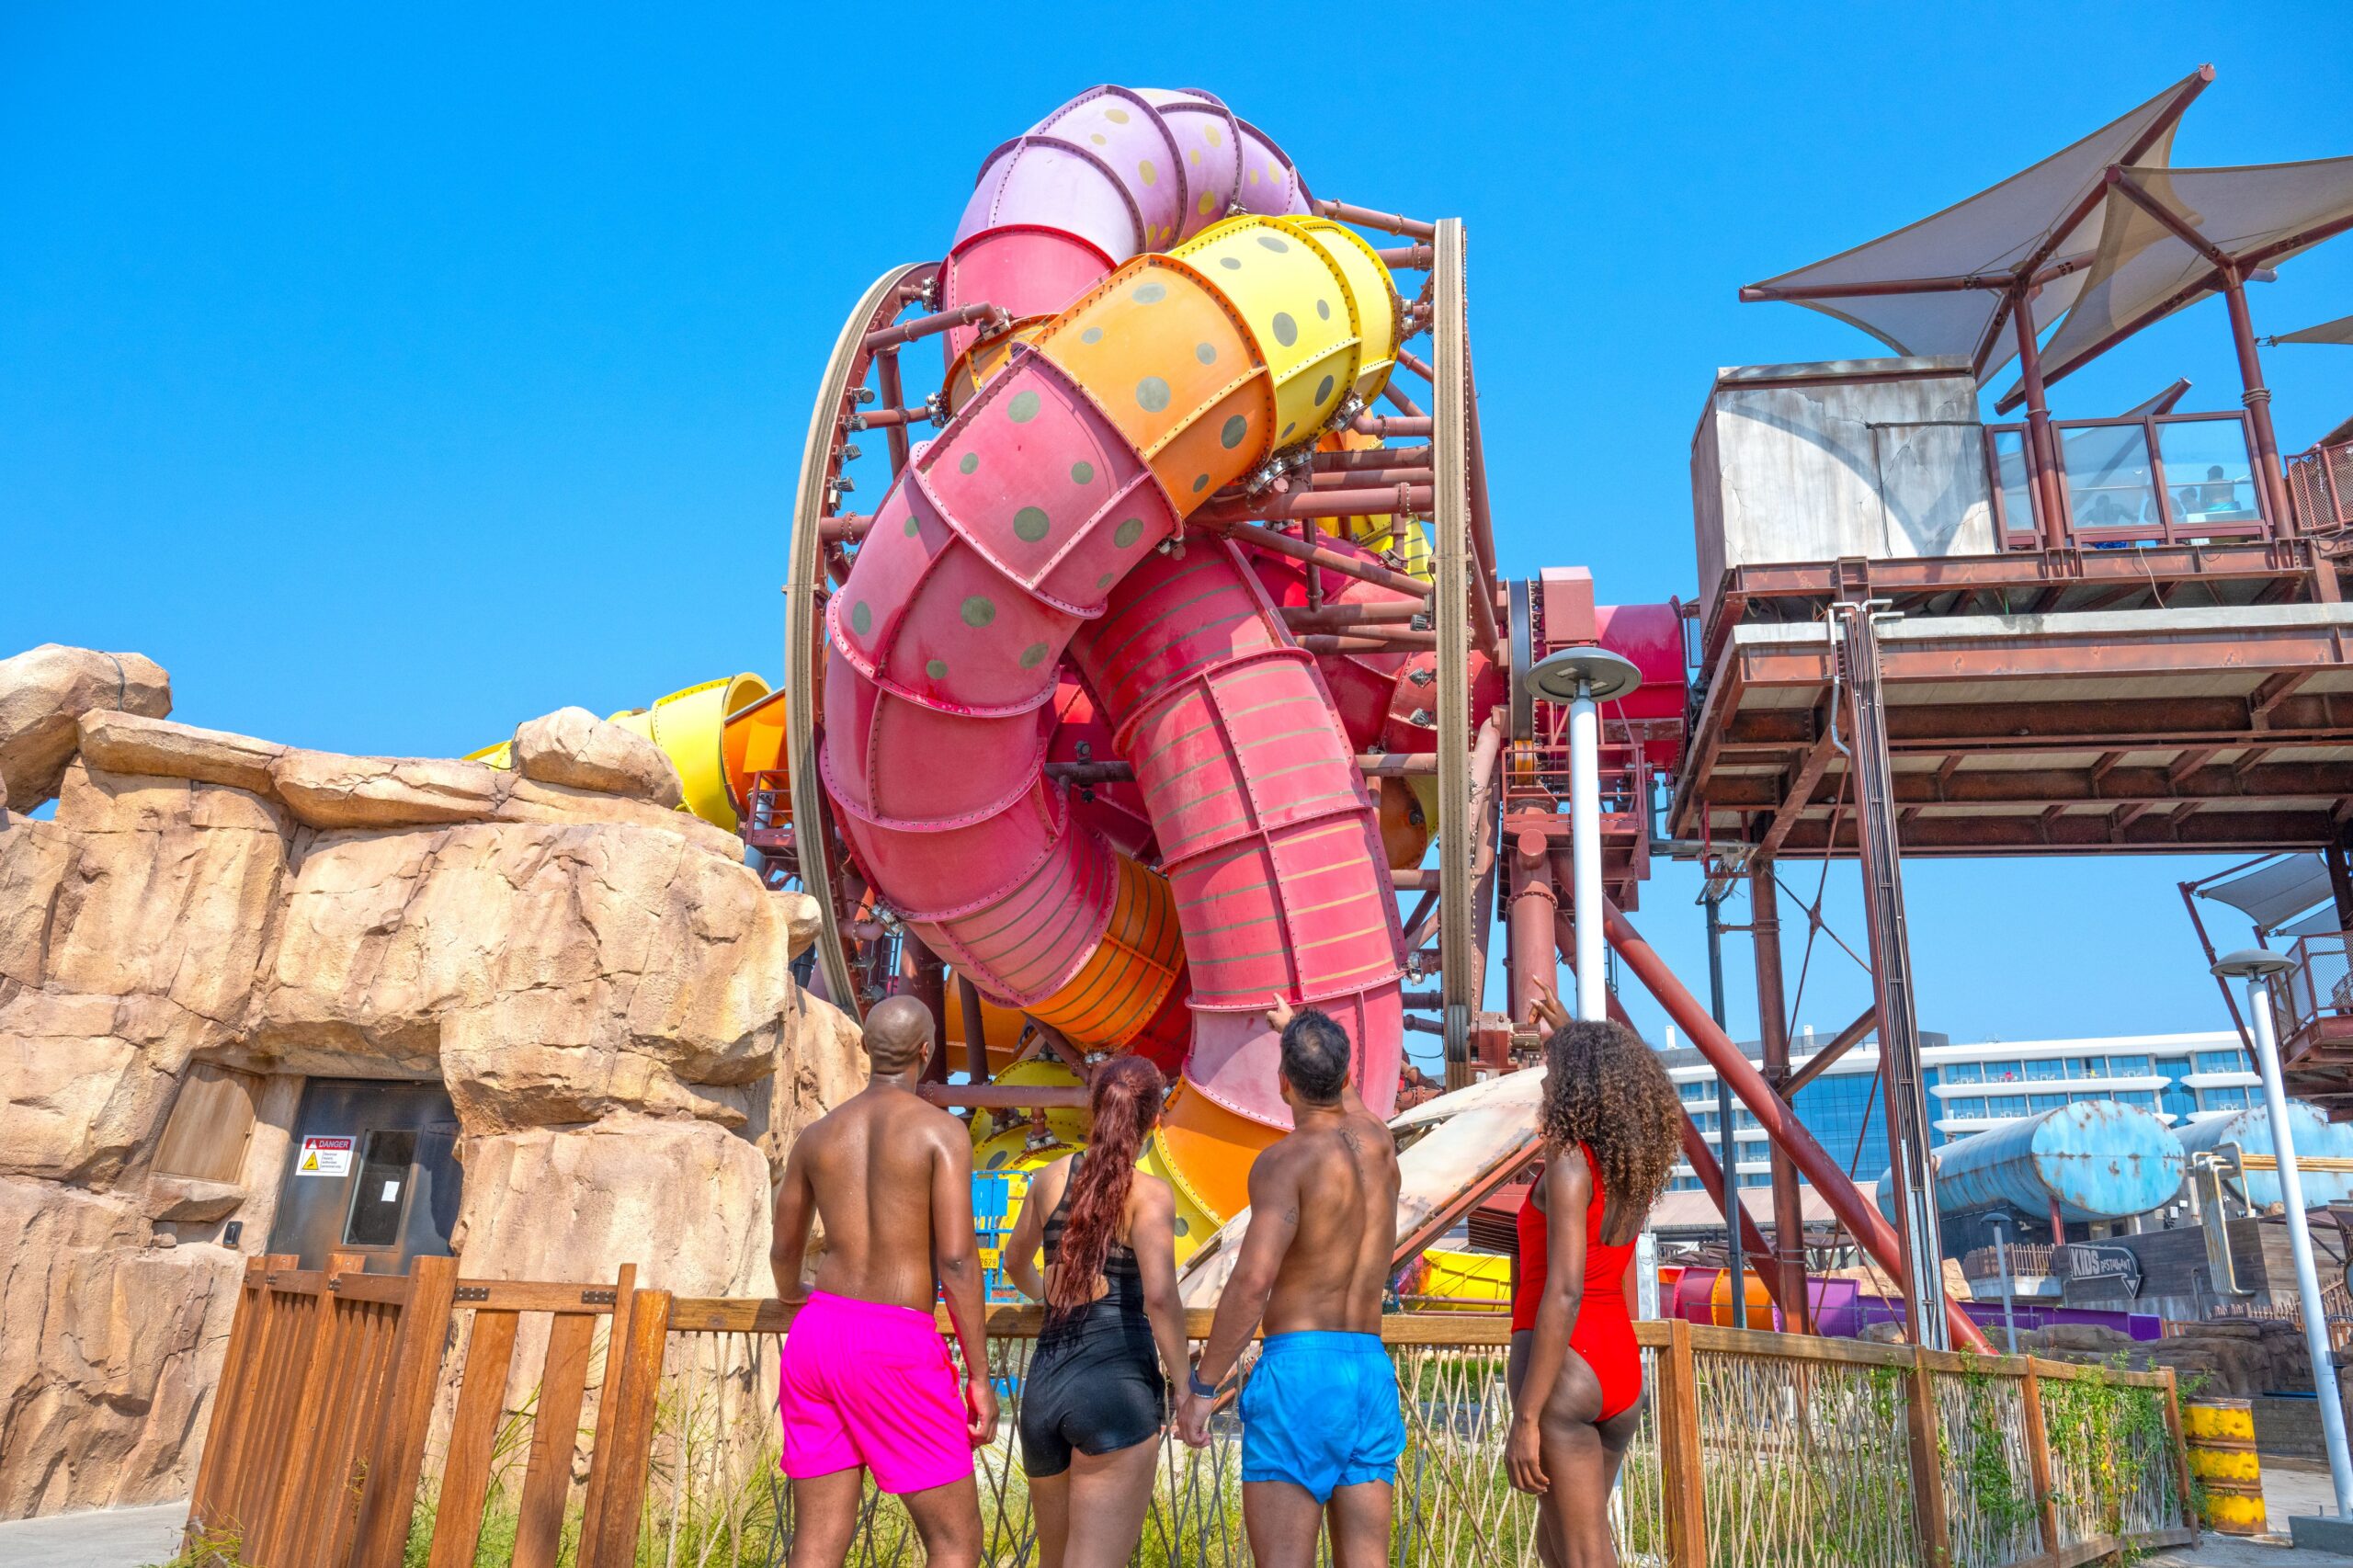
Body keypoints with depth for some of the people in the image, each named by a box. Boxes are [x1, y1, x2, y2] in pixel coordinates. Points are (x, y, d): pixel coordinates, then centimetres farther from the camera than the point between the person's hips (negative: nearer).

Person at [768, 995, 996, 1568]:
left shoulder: (817, 1135, 10)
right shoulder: (942, 1130, -7)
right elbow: (957, 1260, -14)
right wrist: (980, 1377, -7)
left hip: (816, 1335, 6)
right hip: (896, 1346, -6)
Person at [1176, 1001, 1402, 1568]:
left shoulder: (1285, 1159, -10)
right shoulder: (1377, 1140, 11)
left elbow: (1253, 1281, -20)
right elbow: (1345, 1095, 36)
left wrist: (1200, 1385, -14)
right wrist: (1298, 1027, 52)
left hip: (1299, 1368, -7)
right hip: (1373, 1371, 7)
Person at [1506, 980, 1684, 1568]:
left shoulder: (1570, 1162, -16)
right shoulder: (1641, 1161, 7)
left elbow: (1564, 1294, -23)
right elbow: (1615, 1085, 33)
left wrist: (1525, 1418, -21)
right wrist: (1568, 1036, 36)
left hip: (1564, 1371, -8)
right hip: (1620, 1369, 8)